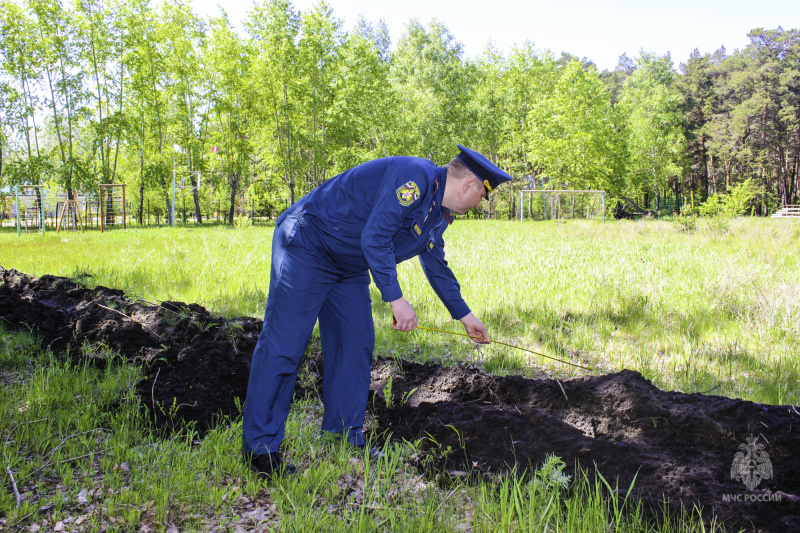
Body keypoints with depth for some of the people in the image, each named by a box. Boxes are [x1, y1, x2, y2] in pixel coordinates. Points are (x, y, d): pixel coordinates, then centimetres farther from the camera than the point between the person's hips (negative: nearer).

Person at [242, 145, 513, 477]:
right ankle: (259, 446, -2)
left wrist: (464, 316, 26)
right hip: (307, 247, -10)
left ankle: (344, 437, 16)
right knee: (284, 344, -9)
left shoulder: (438, 215, 9)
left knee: (356, 344, 7)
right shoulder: (414, 176, -23)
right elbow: (375, 237, -30)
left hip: (348, 268, 10)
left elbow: (437, 267, 22)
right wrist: (396, 299, -29)